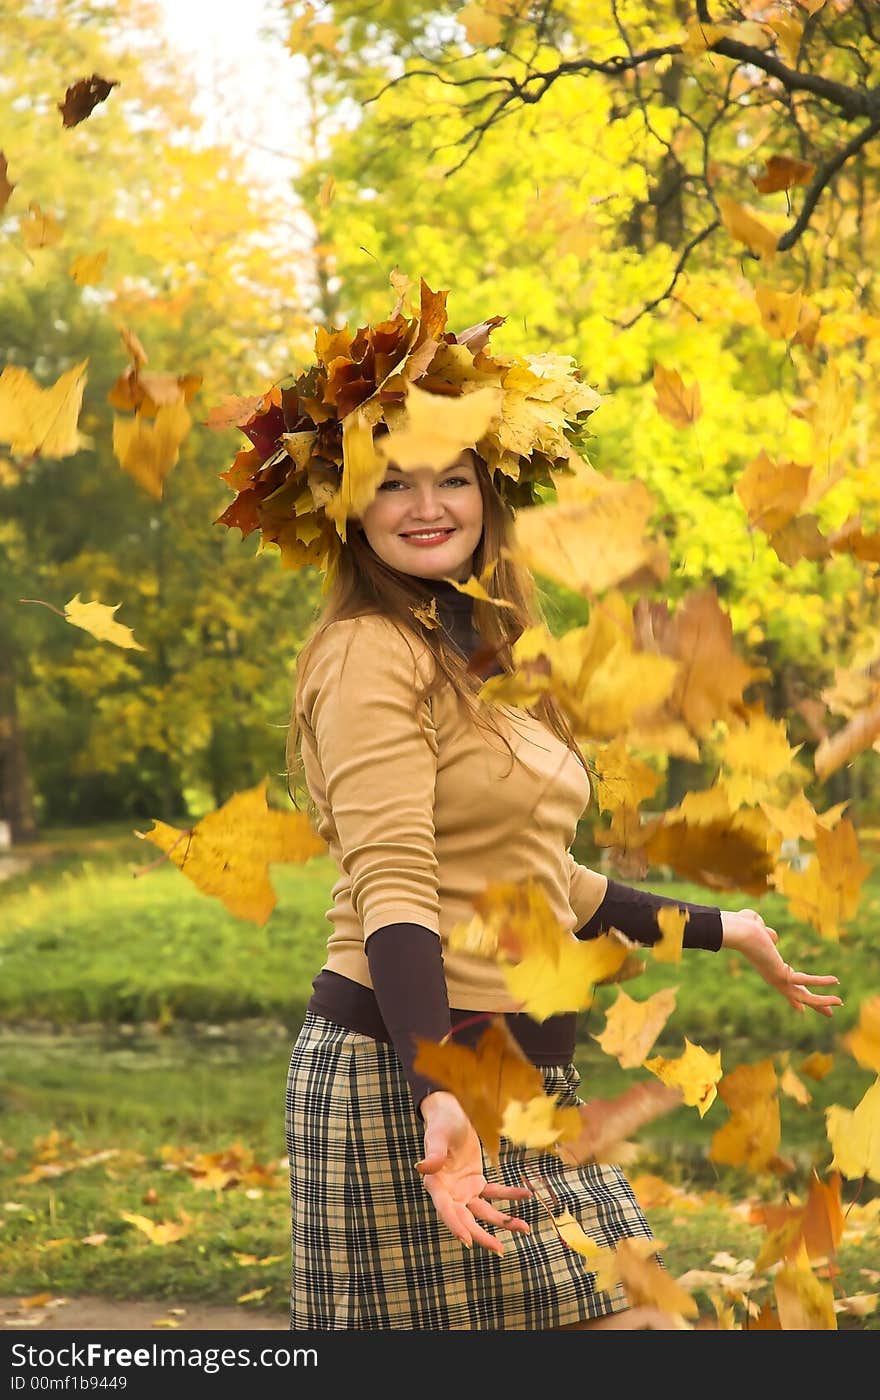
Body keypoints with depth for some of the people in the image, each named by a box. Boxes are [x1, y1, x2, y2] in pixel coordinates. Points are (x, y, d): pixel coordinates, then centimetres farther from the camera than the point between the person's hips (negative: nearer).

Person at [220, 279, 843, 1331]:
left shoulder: (480, 656, 17)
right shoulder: (370, 657, -11)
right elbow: (390, 888, -21)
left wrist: (721, 931, 32)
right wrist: (437, 1097, -32)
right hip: (405, 1070, -9)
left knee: (631, 1321, 5)